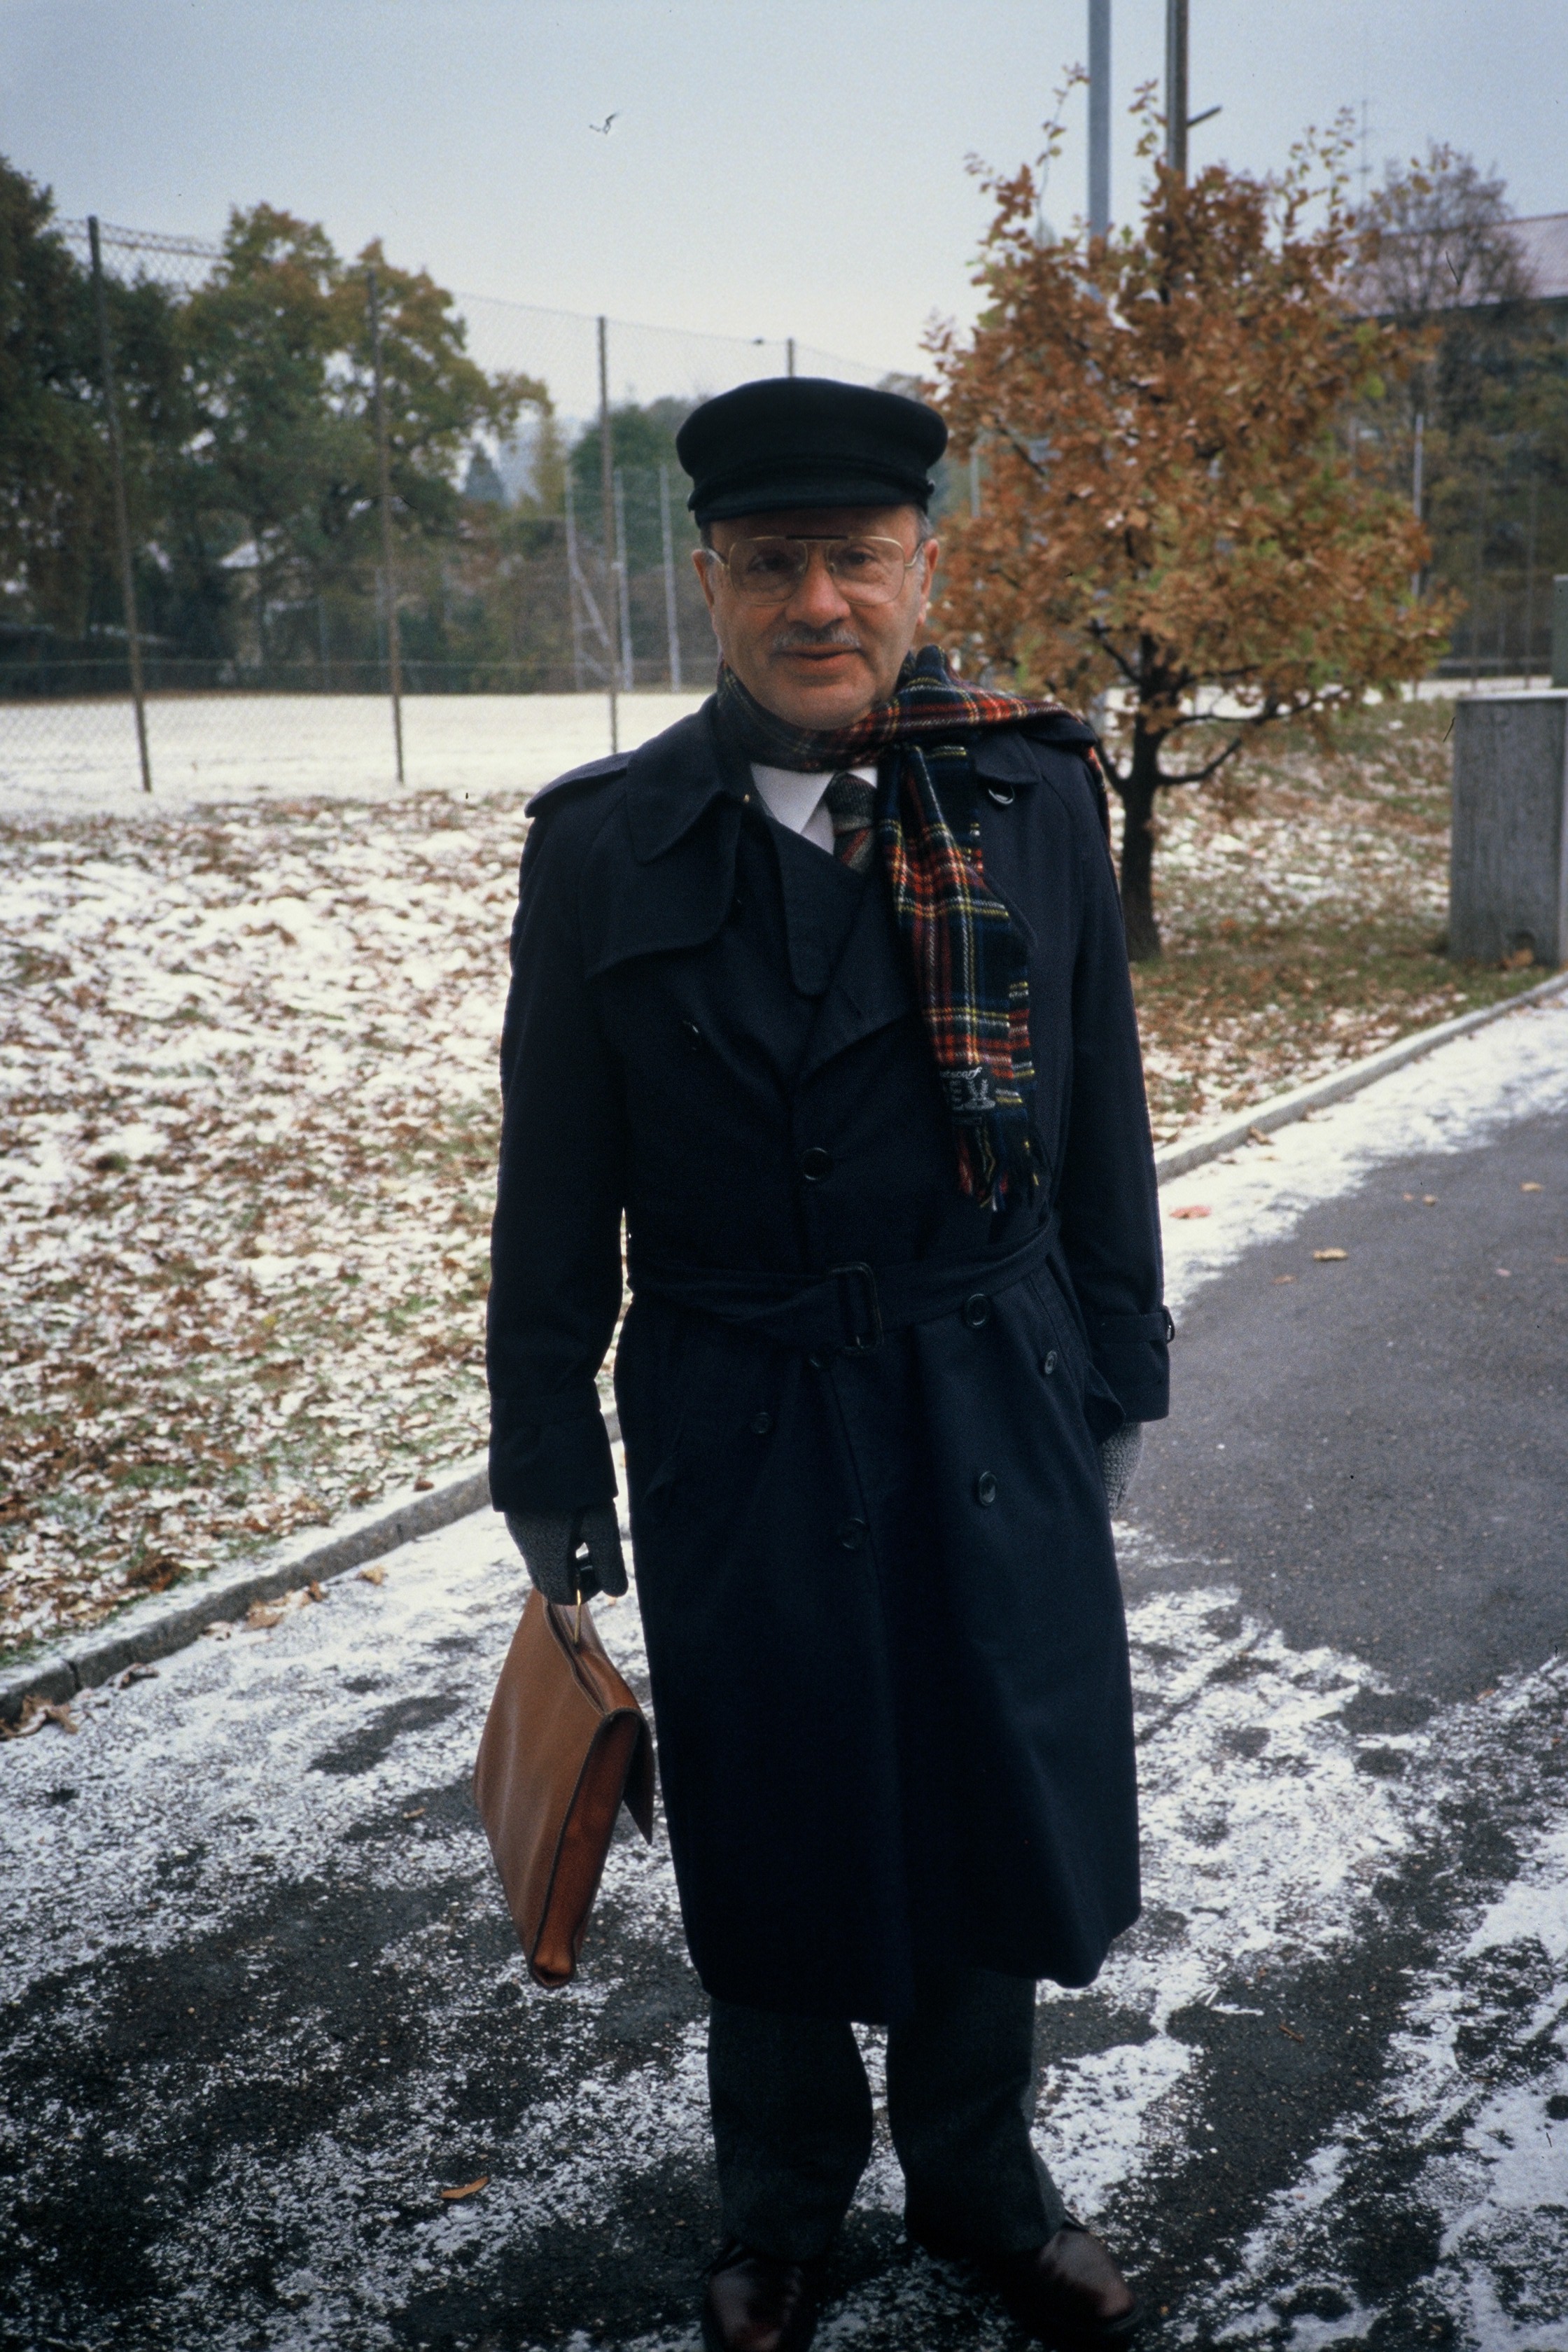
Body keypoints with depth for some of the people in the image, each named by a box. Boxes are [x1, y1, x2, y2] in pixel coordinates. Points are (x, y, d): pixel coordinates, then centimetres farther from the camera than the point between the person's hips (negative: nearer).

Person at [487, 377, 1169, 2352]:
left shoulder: (1038, 798, -2)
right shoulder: (604, 847, -6)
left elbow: (1101, 1122, 5)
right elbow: (556, 1195, -1)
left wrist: (1115, 1379, 7)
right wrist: (549, 1469, 1)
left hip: (997, 1418, 2)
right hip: (736, 1436, -1)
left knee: (993, 1812, 16)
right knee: (770, 1844, 15)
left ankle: (975, 2181, 45)